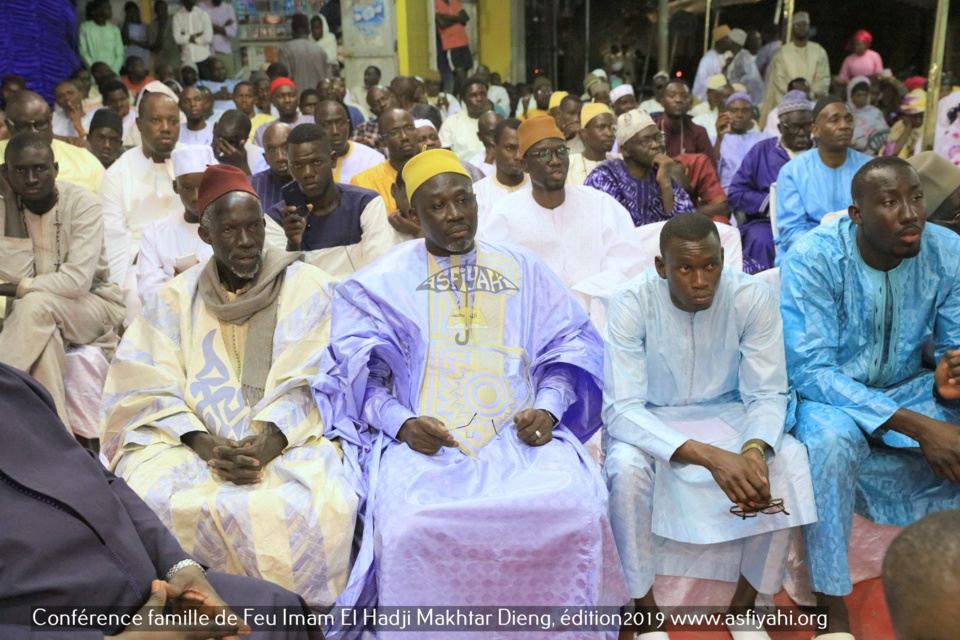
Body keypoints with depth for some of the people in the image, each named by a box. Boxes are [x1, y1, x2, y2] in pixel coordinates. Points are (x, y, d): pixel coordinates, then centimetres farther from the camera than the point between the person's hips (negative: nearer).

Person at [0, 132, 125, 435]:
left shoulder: (82, 204, -15)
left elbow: (78, 281, -22)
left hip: (94, 305, -3)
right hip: (33, 314, 3)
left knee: (36, 305, -32)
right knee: (43, 335, -31)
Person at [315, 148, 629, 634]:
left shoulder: (524, 270, 16)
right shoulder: (382, 281, 11)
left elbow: (568, 346, 13)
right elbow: (360, 370, 4)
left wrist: (548, 407, -7)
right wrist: (401, 421, -15)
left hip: (519, 433, 2)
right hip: (424, 440, -1)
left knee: (574, 513, -26)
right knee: (412, 528, -31)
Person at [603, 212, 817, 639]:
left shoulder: (753, 298, -18)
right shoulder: (633, 303, -25)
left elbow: (767, 395, -12)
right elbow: (621, 409, -28)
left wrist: (755, 448, -36)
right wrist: (708, 455, -42)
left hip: (725, 413, 2)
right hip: (650, 422, -2)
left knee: (790, 459, -24)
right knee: (626, 466, -33)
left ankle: (744, 604, -4)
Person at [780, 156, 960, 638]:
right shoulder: (812, 259, -22)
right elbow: (808, 371, -27)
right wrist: (916, 425, -35)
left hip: (909, 389, 5)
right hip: (828, 393, -4)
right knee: (830, 437, -37)